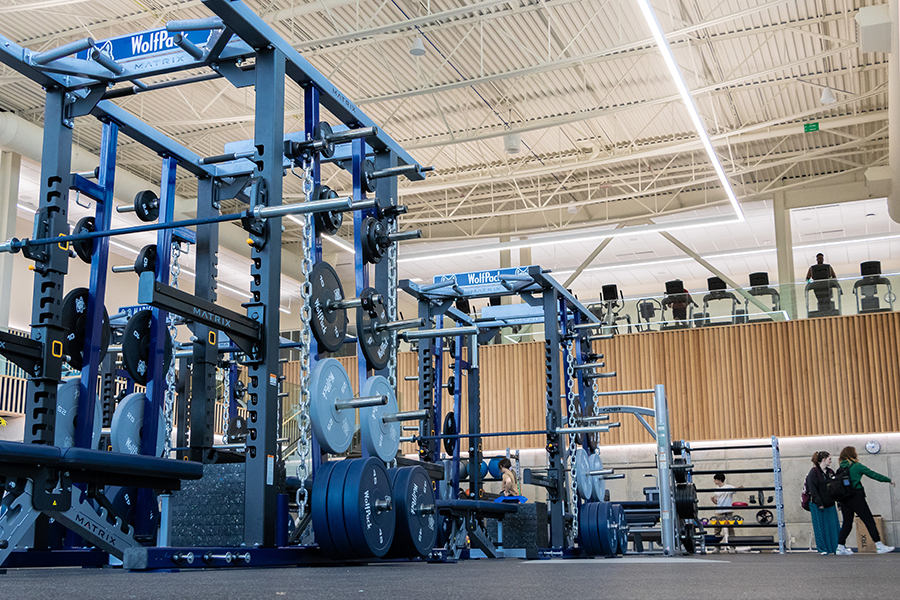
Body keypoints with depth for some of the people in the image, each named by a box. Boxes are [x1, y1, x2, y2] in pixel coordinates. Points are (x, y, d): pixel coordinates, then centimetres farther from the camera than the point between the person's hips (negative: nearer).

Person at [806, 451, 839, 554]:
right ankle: (822, 549, 7)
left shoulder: (830, 472, 11)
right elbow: (812, 488, -13)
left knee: (833, 526, 5)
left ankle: (835, 548, 13)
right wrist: (819, 503, -17)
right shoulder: (813, 472, -8)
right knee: (820, 527, 0)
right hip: (817, 505, -6)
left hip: (830, 504, 6)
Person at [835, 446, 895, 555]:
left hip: (844, 499, 6)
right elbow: (873, 474, 1)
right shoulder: (857, 466, -5)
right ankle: (879, 546, -1)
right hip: (856, 497, -6)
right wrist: (889, 480, 13)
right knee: (869, 521, 0)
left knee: (847, 522, 9)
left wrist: (840, 502, 15)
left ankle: (840, 547, 3)